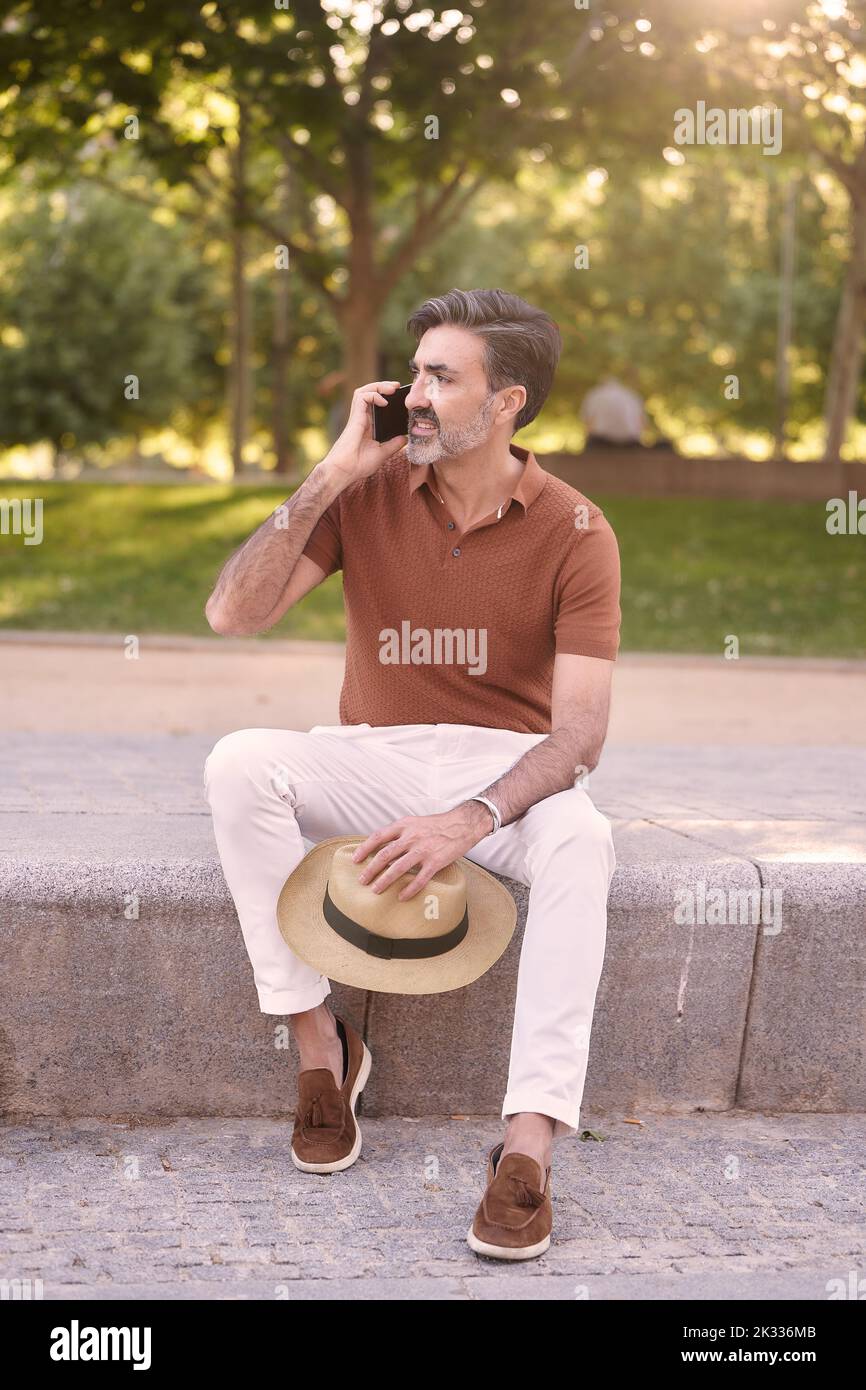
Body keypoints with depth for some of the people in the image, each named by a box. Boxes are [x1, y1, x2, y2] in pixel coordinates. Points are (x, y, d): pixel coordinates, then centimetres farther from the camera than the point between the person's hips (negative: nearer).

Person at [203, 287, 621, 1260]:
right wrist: (327, 479, -17)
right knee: (238, 763, -26)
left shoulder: (574, 532, -9)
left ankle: (529, 1144, -37)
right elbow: (232, 615, -11)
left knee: (582, 838, -35)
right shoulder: (370, 485, -3)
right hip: (373, 759, 2)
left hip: (508, 769, -2)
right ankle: (316, 1036, -17)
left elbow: (580, 731, -17)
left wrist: (472, 818, -34)